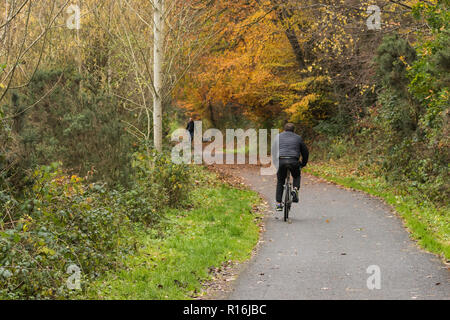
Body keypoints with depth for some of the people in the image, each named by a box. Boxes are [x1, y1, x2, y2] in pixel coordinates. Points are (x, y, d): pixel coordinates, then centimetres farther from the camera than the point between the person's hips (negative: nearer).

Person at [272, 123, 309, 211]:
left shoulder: (279, 137, 19)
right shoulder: (298, 138, 18)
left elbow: (273, 151, 18)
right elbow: (305, 152, 22)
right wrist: (303, 164, 35)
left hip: (281, 161, 0)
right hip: (294, 161, 0)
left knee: (280, 182, 16)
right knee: (297, 177, 29)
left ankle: (278, 204, 12)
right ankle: (295, 189, 0)